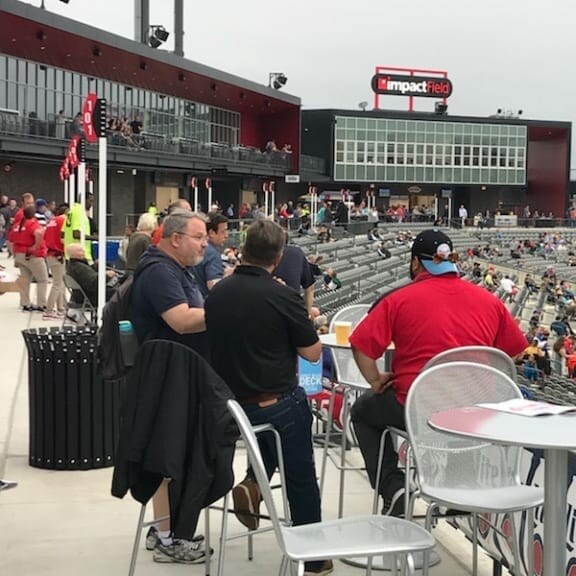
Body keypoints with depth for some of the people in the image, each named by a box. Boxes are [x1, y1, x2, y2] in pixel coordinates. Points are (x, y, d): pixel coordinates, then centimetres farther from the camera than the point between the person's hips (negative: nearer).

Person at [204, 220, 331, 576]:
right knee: (301, 481, 12)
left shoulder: (217, 293, -2)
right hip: (277, 403, -5)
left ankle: (253, 484, 13)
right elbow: (313, 353, -11)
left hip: (230, 400, 5)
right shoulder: (282, 296, -18)